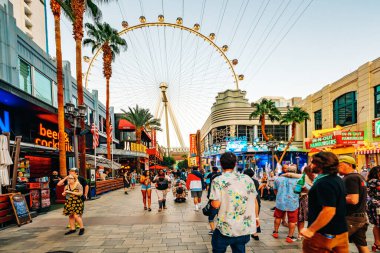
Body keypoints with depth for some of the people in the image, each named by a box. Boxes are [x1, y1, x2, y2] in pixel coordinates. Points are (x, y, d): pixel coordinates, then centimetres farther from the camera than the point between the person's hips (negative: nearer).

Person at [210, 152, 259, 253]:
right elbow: (254, 201, 8)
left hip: (227, 227, -4)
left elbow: (216, 204, -16)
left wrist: (211, 202, 7)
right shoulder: (247, 179, 2)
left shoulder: (218, 180, -11)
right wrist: (256, 217, 23)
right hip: (246, 227, 4)